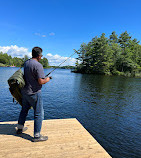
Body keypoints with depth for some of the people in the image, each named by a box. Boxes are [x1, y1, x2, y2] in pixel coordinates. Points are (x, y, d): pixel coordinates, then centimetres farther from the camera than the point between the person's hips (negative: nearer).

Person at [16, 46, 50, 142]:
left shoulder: (26, 63, 5)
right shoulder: (38, 65, -21)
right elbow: (41, 81, -25)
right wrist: (47, 80, -4)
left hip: (25, 91, 9)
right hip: (34, 93, -9)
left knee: (24, 110, 25)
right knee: (39, 114, 3)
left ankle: (20, 128, 42)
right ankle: (37, 136, 12)